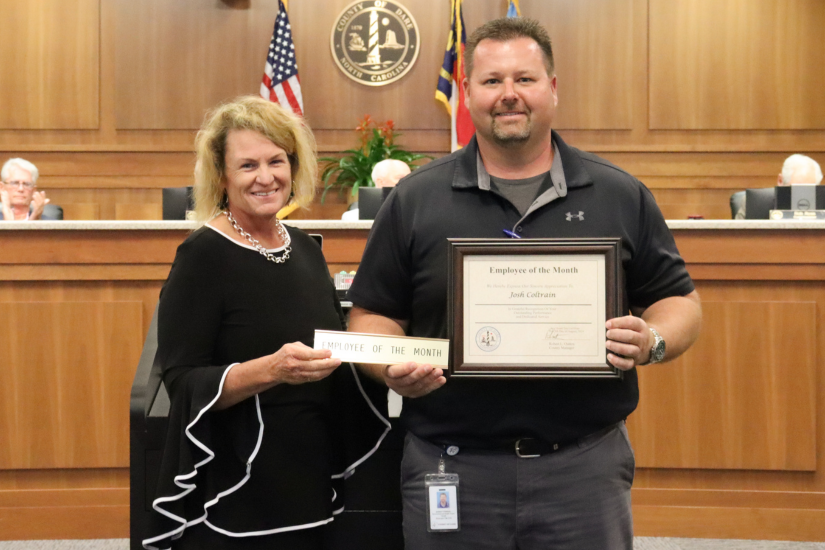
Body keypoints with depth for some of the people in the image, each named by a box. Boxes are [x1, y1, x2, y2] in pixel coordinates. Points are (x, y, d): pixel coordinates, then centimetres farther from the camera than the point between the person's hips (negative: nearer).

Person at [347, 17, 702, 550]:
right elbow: (372, 314, 7)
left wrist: (651, 342, -12)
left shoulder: (621, 195, 4)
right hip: (450, 465, 0)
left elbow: (679, 301, 9)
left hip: (586, 466, 0)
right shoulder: (415, 200, 3)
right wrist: (392, 367, -13)